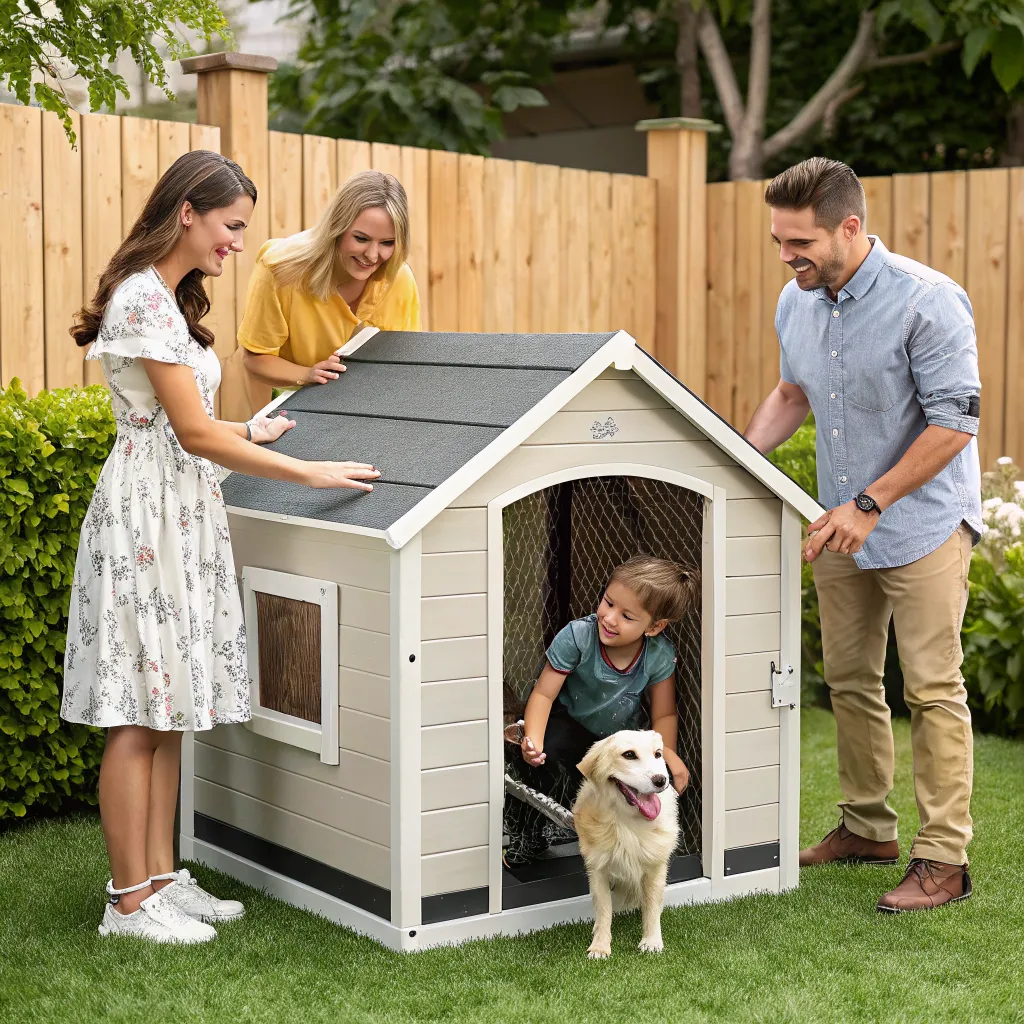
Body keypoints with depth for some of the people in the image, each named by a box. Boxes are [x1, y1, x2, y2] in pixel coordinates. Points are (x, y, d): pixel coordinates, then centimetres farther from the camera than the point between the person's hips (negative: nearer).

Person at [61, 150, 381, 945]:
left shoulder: (168, 298, 16)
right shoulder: (144, 299, -15)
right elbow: (194, 433, -19)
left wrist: (244, 432, 28)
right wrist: (307, 473, -17)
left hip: (184, 514, 10)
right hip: (146, 517, -10)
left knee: (168, 706, 11)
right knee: (139, 713, -5)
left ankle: (160, 878, 17)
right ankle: (130, 899, 2)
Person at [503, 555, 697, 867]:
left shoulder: (660, 655, -20)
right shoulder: (577, 637, -29)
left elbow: (664, 714, -8)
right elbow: (544, 693, -26)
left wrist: (667, 751, -28)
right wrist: (533, 738, -44)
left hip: (617, 737, 3)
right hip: (567, 722, -3)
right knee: (545, 752, -37)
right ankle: (527, 833, -10)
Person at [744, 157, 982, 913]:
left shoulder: (928, 302, -21)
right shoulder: (798, 302, 1)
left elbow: (955, 423, -21)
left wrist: (870, 503, -22)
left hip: (923, 523, -7)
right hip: (842, 523, 7)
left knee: (932, 688, -4)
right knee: (849, 679, 14)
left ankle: (944, 861, 2)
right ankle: (868, 829, 28)